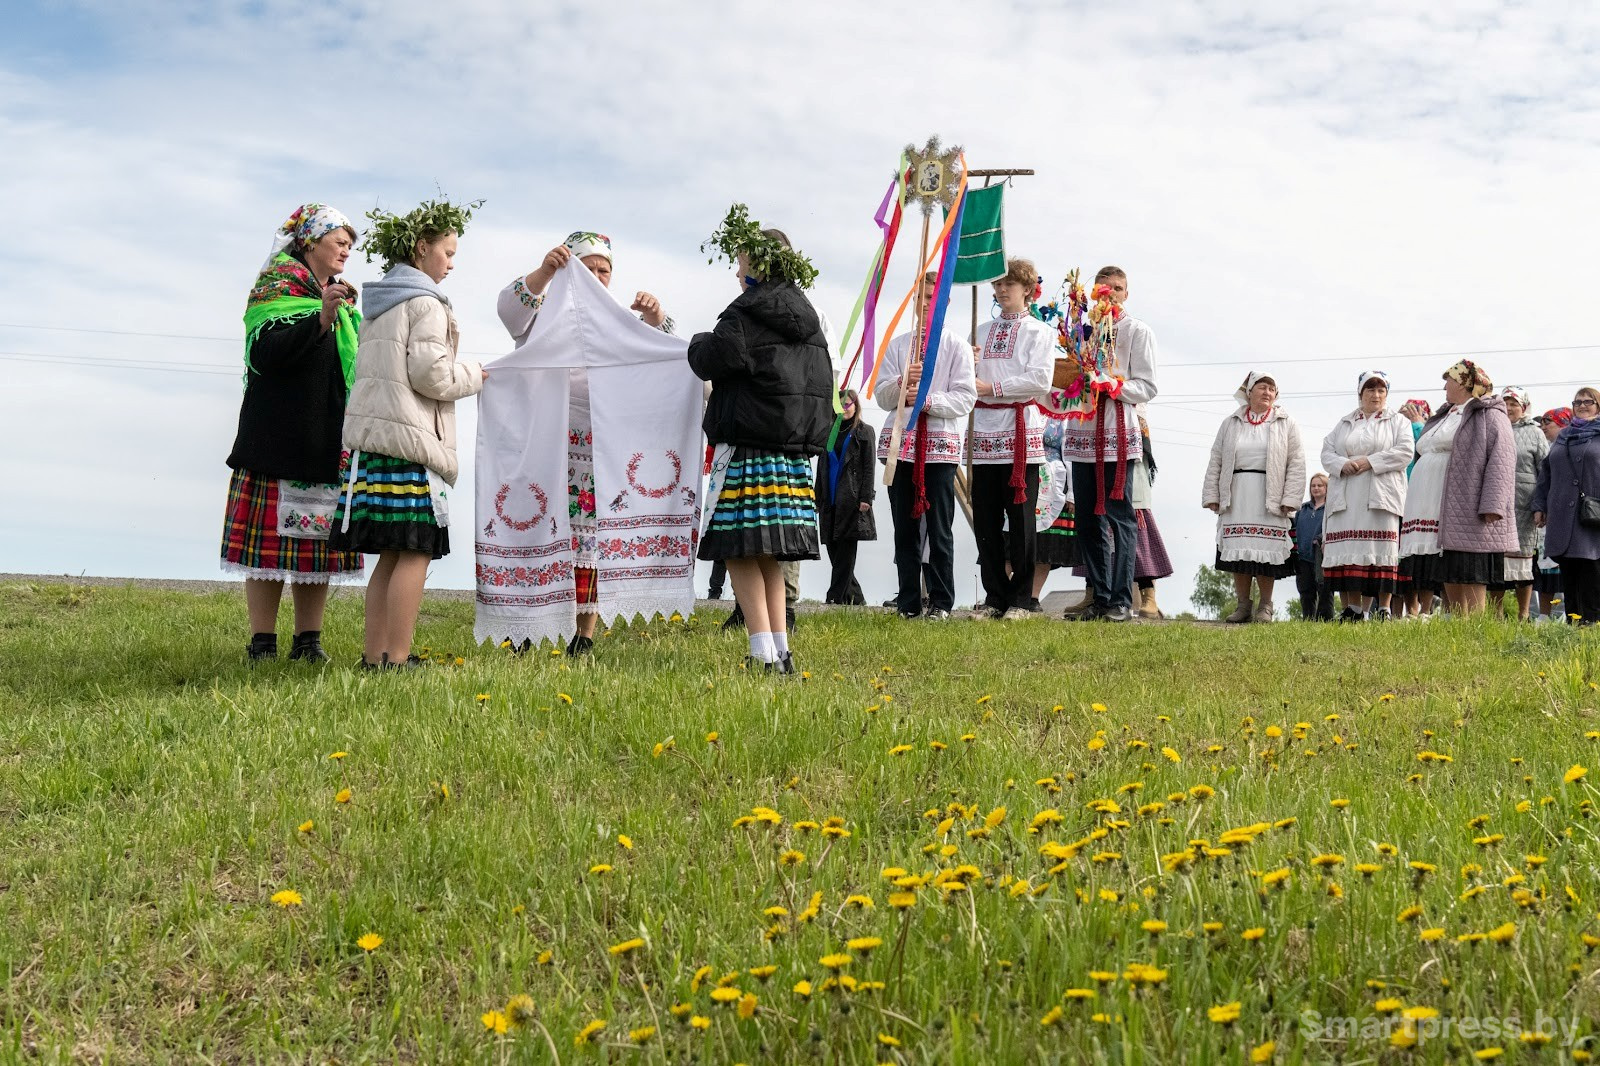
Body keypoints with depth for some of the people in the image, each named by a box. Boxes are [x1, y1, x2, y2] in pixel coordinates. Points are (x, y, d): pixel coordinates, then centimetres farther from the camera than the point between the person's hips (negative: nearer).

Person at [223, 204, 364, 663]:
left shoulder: (341, 299, 22)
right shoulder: (278, 285, -1)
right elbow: (265, 354, -17)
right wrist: (321, 319, -27)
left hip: (329, 442, 7)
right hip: (280, 436, -7)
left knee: (320, 538, 4)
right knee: (271, 538, -7)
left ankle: (308, 641, 8)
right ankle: (262, 643, -3)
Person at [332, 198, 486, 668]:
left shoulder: (377, 304, 20)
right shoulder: (425, 303, -7)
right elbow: (431, 374, -15)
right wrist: (474, 376, 3)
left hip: (371, 437, 9)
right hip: (411, 439, -9)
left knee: (391, 553, 11)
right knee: (416, 551, -5)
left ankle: (374, 653, 12)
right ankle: (396, 658, -5)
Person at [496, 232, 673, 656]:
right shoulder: (546, 313, 12)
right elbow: (510, 306, -8)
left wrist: (655, 317, -11)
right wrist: (546, 270, -23)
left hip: (600, 451, 2)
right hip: (545, 444, -2)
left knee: (593, 537, -1)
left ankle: (585, 633, 5)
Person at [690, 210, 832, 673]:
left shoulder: (745, 314, -9)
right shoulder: (807, 317, 16)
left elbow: (712, 361, -9)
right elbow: (821, 382, 22)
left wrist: (699, 343, 12)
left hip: (749, 448, -8)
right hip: (796, 451, 8)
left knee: (742, 551, -5)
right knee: (769, 555, 14)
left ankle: (764, 656, -10)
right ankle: (781, 651, 13)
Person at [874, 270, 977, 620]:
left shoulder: (957, 345, 4)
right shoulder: (897, 344, 14)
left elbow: (966, 397, -4)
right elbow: (881, 396, 7)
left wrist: (928, 400, -17)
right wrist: (902, 383, -13)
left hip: (941, 444, -3)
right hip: (900, 442, 3)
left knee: (940, 528, -1)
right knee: (904, 528, 5)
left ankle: (941, 602, 7)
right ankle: (908, 603, 11)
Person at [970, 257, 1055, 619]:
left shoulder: (1039, 331, 5)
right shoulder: (982, 332, 20)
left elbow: (1040, 380, -9)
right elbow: (970, 378, 18)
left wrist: (992, 388, -13)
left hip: (1021, 431, -5)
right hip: (985, 430, 5)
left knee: (1020, 516, -3)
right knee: (986, 518, 3)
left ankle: (1021, 599, 4)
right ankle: (994, 597, 11)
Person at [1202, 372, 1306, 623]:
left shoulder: (1286, 424, 6)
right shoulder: (1230, 424, 12)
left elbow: (1296, 463, 0)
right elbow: (1215, 463, 11)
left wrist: (1289, 499, -9)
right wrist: (1211, 495, 3)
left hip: (1269, 498, -2)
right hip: (1236, 496, 2)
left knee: (1266, 551, -4)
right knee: (1238, 551, 0)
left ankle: (1265, 607, 6)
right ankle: (1243, 605, 8)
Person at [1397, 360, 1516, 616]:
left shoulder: (1489, 415, -1)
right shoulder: (1442, 417, 26)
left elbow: (1501, 460, -12)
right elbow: (1424, 458, 31)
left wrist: (1492, 506, -22)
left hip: (1466, 514, -8)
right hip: (1435, 516, 8)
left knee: (1469, 585, -10)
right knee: (1448, 584, 6)